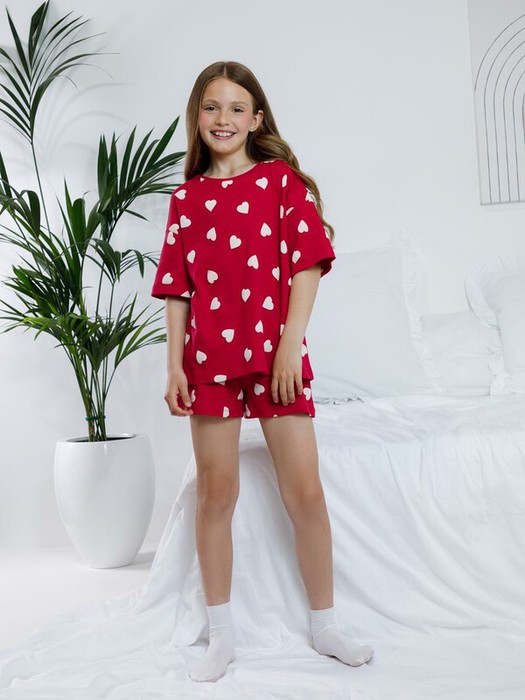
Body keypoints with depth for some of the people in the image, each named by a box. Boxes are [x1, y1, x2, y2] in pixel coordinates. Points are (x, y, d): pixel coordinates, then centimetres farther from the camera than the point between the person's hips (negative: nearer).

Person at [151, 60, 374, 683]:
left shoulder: (283, 179, 5)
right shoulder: (186, 198, 10)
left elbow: (307, 263, -2)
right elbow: (178, 289, 9)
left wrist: (290, 342, -12)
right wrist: (174, 365, 1)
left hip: (277, 353, -1)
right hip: (209, 357, 2)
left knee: (305, 493, 0)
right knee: (215, 493, 6)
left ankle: (324, 626, 19)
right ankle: (221, 635, 20)